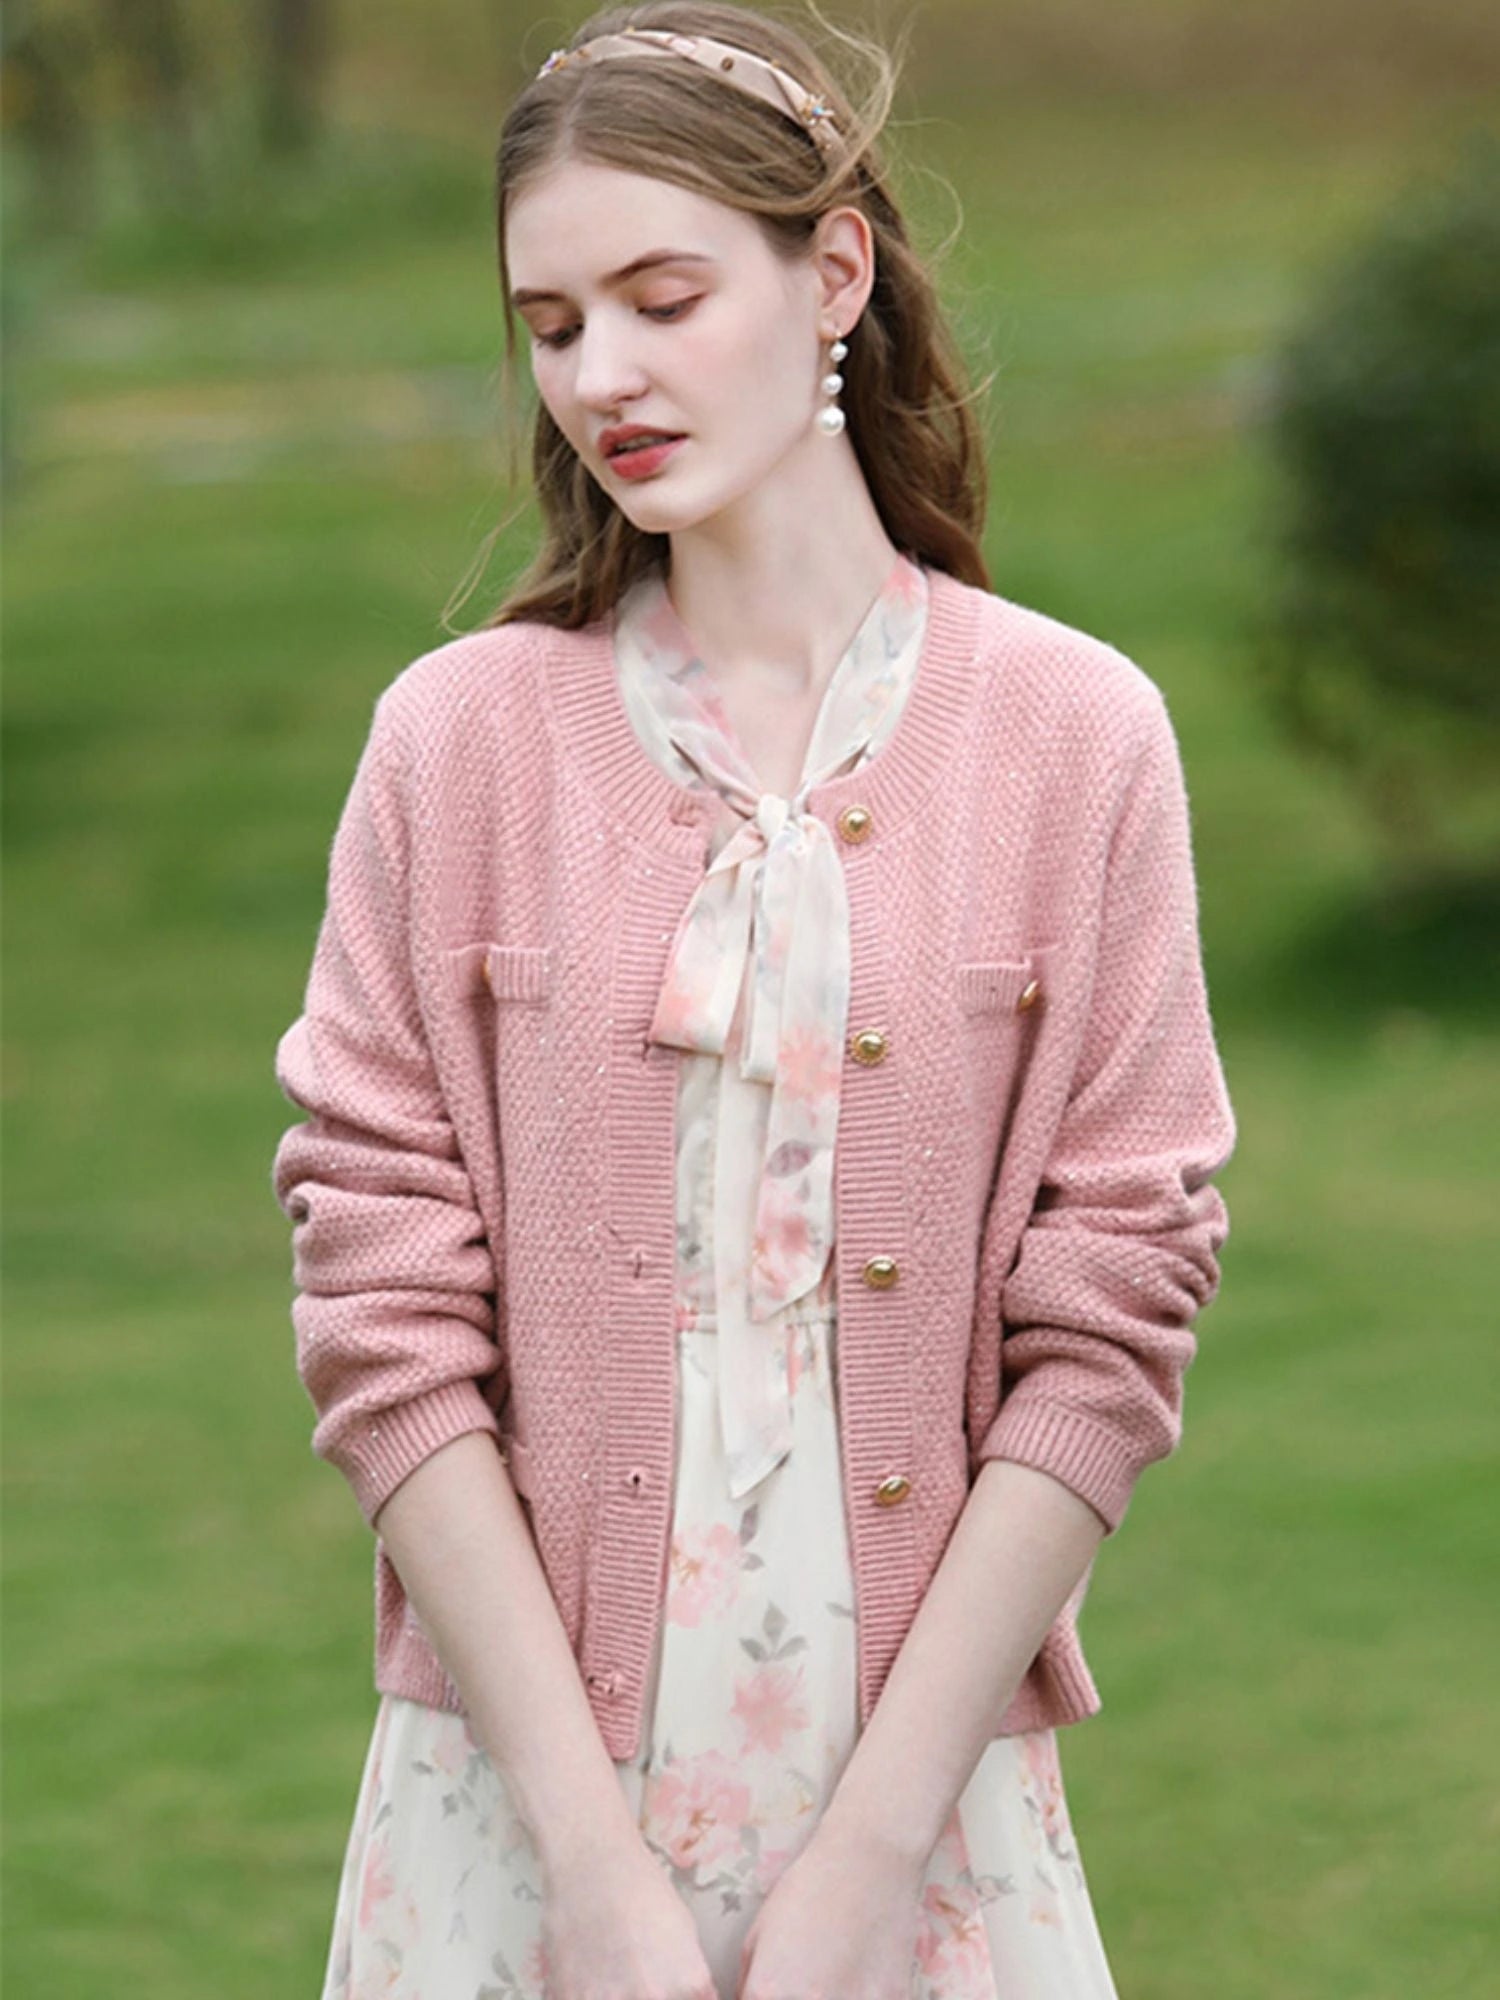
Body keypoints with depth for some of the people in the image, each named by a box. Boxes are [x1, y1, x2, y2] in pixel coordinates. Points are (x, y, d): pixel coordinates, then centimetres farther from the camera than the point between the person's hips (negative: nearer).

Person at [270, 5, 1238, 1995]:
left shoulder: (1077, 736, -1)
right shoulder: (461, 736, 0)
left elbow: (1106, 1331, -4)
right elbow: (389, 1321, -5)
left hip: (932, 1791, 0)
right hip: (522, 1794, 0)